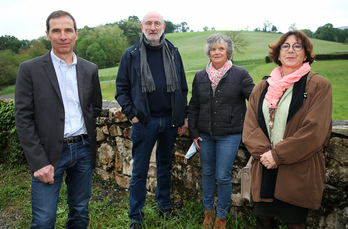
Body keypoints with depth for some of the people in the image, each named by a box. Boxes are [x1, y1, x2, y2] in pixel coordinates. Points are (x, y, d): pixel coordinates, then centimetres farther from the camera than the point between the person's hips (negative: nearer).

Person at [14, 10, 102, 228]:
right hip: (49, 154, -3)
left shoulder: (90, 69, 6)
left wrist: (87, 141, 8)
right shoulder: (30, 69, -5)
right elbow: (23, 118, -7)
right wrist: (39, 162, -12)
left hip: (83, 150, 4)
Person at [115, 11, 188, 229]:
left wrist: (183, 116, 6)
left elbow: (182, 87, 9)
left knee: (165, 164, 17)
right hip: (144, 121, -2)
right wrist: (132, 114, -8)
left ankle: (164, 204, 35)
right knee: (140, 170, 3)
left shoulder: (173, 52, 6)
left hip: (170, 119, 3)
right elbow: (121, 88, 1)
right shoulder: (131, 54, -1)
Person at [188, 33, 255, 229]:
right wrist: (193, 132, 7)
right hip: (205, 135, 4)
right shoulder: (200, 77, 7)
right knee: (208, 173, 15)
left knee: (223, 177, 1)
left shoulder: (240, 74, -3)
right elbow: (193, 107, 11)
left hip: (229, 135, -3)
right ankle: (208, 211, 35)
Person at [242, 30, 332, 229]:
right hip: (265, 170, 4)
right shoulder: (262, 87, 10)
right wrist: (263, 152, -12)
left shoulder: (319, 86, -3)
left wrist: (278, 155, -15)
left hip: (298, 173, -3)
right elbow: (250, 125, 4)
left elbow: (315, 130, -13)